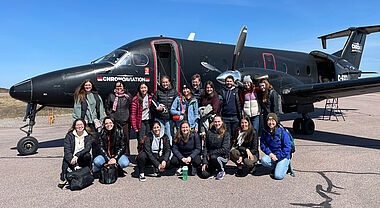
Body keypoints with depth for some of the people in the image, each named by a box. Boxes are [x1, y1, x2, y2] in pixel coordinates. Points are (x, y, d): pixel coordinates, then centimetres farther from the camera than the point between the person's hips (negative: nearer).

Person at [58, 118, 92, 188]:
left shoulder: (88, 136, 2)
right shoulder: (69, 135, -3)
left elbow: (87, 148, -12)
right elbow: (67, 150, -15)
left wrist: (77, 155, -31)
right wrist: (74, 165, -28)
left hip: (81, 159, 0)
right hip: (71, 159, 0)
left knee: (87, 155, -29)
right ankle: (63, 179, -26)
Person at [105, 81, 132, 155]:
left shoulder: (128, 95, 9)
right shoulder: (111, 96, 9)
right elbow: (107, 107, 13)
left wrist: (129, 116, 0)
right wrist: (110, 115, 2)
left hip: (125, 121, 0)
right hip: (115, 121, 0)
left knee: (126, 138, 1)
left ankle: (127, 153, 11)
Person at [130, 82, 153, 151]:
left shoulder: (151, 97, 5)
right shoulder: (136, 99, -4)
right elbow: (133, 114, -6)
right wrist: (134, 127, -10)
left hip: (149, 121, 3)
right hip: (141, 122, -2)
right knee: (141, 142, -3)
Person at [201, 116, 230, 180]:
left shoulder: (226, 134, -7)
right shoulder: (209, 133, 2)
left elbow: (224, 149, -14)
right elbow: (205, 147, -1)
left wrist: (210, 154, -15)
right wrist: (204, 162, -9)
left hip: (222, 156, -3)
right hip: (210, 157, 3)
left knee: (213, 157, -36)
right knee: (204, 174, -16)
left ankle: (221, 170, -5)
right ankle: (215, 169, 18)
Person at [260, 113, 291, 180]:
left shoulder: (282, 132, -15)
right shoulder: (265, 131, -3)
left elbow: (287, 147, -13)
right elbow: (262, 144, 3)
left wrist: (278, 156, -15)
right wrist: (269, 153, -12)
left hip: (283, 156, -4)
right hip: (271, 154, 4)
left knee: (278, 176, -18)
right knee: (263, 160, -29)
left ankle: (285, 165, 14)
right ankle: (276, 166, 3)